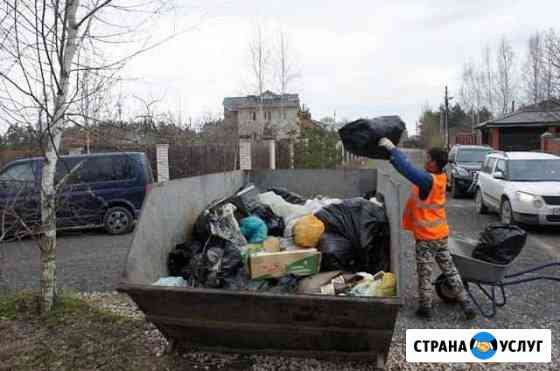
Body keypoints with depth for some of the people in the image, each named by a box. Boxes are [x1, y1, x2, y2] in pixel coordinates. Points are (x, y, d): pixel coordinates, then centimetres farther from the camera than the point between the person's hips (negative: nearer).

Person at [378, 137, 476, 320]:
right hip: (441, 234, 8)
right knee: (450, 270, 17)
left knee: (425, 274, 8)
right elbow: (410, 167, 5)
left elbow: (408, 169, -34)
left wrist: (392, 148, -26)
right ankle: (467, 305, 22)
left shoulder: (428, 181, -23)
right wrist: (394, 153, 1)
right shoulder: (439, 178, 2)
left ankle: (425, 308, 21)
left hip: (426, 237, -8)